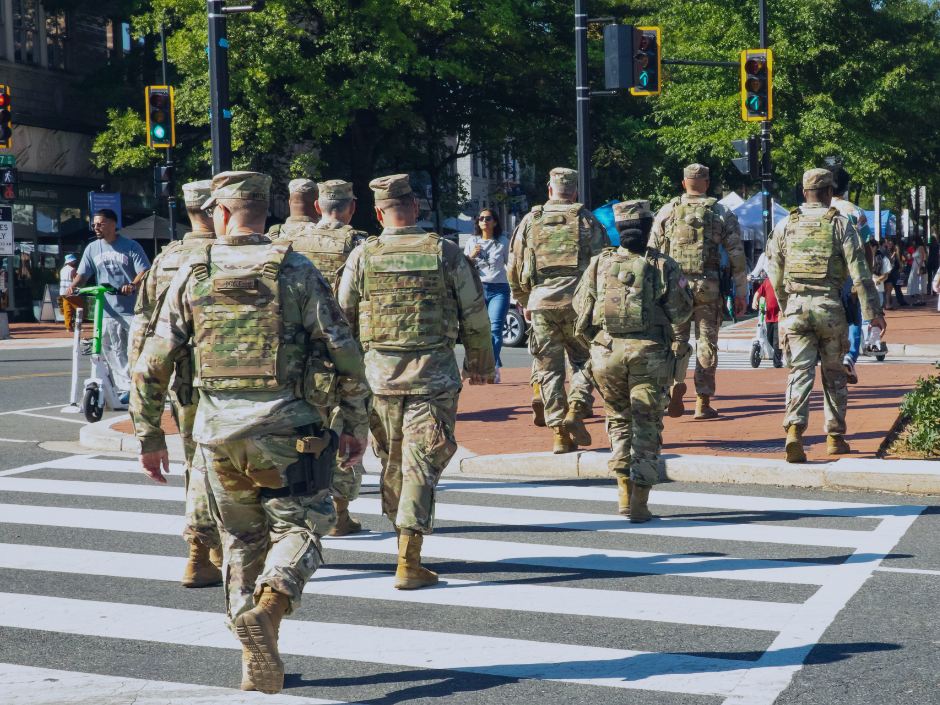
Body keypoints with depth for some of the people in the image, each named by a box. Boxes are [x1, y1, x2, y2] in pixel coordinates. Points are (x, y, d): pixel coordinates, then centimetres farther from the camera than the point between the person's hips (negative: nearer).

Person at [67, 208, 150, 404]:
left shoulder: (131, 247, 0)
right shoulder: (92, 249, 12)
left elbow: (144, 271, -8)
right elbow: (83, 274, 8)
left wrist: (133, 285, -29)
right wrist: (74, 286, -14)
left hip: (132, 309, -4)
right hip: (107, 310, 4)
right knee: (113, 353, 1)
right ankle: (125, 388, 5)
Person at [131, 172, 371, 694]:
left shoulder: (192, 274, 3)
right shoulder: (297, 272, -3)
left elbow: (153, 363, 4)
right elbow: (345, 354, -4)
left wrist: (149, 434, 13)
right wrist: (357, 424, 6)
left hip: (219, 432, 3)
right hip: (287, 429, -2)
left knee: (243, 542, 16)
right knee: (298, 528, 10)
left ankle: (258, 665, 18)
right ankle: (268, 609, -19)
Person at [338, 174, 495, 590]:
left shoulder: (362, 257, 0)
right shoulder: (446, 253, -2)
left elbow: (343, 318, 6)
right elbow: (475, 314, 4)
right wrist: (480, 363, 19)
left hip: (380, 372, 2)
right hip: (434, 372, -2)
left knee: (392, 462, 17)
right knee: (421, 465, -1)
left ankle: (404, 540, 31)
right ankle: (409, 563, -6)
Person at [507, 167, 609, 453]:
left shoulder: (531, 221, 10)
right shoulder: (588, 220, 7)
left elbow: (514, 269, 11)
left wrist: (524, 303, 22)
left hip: (542, 302, 1)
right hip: (577, 301, -1)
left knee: (550, 368, 6)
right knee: (582, 360, 14)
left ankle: (561, 435, 4)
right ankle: (576, 410, -8)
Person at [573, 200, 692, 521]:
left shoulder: (599, 265, 2)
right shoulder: (663, 266, -4)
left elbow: (582, 314, 4)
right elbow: (680, 313, 0)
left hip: (607, 353, 2)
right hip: (650, 354, -2)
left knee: (619, 418, 20)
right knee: (647, 425, 6)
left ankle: (624, 489, 10)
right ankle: (639, 503, -1)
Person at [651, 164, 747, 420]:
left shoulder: (667, 211, 7)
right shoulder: (722, 213, 5)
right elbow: (737, 256, 2)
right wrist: (741, 293, 6)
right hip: (709, 287, 0)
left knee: (677, 339, 11)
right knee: (707, 343, 6)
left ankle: (676, 383, -13)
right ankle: (703, 402, 7)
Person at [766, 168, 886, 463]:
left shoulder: (785, 225, 7)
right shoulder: (840, 224, -1)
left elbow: (775, 273, 12)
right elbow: (859, 272, -6)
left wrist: (784, 307, 26)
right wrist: (873, 312, -5)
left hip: (795, 306, 1)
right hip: (830, 306, -1)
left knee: (800, 372, -1)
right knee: (833, 373, 13)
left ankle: (794, 430, -22)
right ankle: (835, 438, 18)